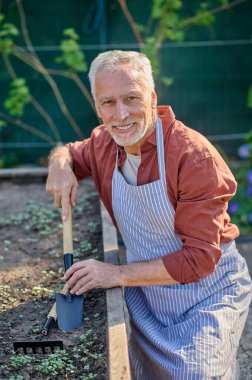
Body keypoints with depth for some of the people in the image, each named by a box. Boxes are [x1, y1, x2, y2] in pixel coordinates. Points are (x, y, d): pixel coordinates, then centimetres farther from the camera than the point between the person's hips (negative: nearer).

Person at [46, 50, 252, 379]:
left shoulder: (195, 156, -25)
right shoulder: (104, 143, -6)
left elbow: (200, 258, -25)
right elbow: (70, 152, 17)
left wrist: (118, 274, -25)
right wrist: (60, 164, -8)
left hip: (205, 294, -5)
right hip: (145, 295, 5)